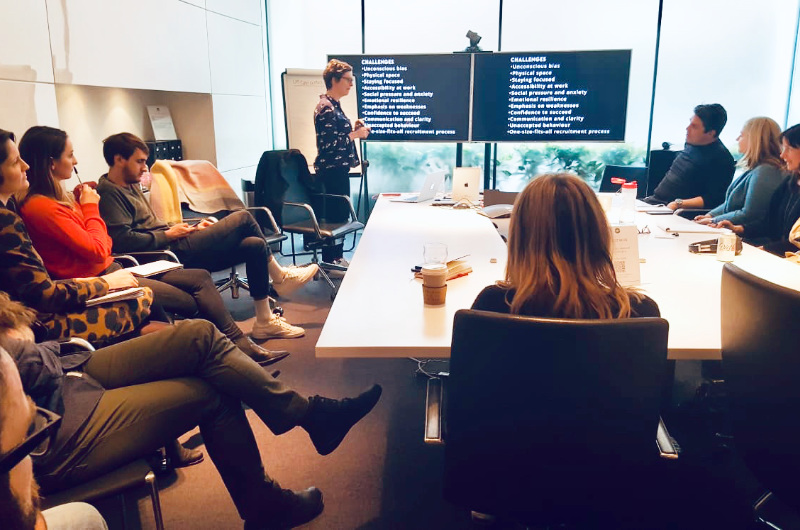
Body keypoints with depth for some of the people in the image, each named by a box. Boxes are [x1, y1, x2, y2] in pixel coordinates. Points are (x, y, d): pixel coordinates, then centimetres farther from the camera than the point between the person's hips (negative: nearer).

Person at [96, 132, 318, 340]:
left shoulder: (130, 187, 22)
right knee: (243, 218, -9)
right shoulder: (109, 193, -10)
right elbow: (123, 240, -23)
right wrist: (168, 234, -12)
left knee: (255, 246, 0)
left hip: (173, 247, 10)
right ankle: (279, 276, 10)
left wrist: (193, 229, 11)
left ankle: (265, 321, 7)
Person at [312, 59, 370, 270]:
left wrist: (353, 129, 8)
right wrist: (355, 134, -15)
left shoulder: (334, 105, 15)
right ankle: (330, 262, 5)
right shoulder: (325, 107, -15)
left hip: (339, 169, 10)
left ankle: (337, 257, 25)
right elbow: (328, 144, -22)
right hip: (331, 171, -10)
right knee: (334, 214, -4)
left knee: (341, 213, 15)